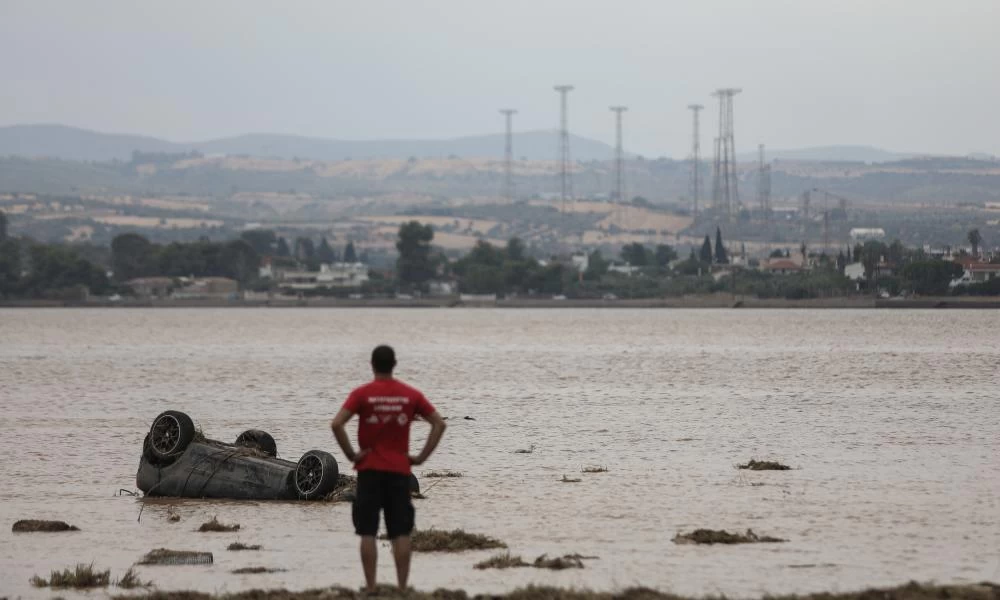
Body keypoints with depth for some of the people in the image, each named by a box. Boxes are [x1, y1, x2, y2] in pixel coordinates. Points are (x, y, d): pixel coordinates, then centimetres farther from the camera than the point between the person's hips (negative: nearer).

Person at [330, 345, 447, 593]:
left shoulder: (362, 394, -4)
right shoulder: (410, 395, 3)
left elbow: (337, 424, -16)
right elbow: (439, 424, 0)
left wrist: (351, 454, -8)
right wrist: (421, 457, 1)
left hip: (370, 470, -2)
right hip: (400, 470, 2)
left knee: (368, 533, 1)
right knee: (401, 533, 4)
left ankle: (371, 589, -3)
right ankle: (402, 589, 1)